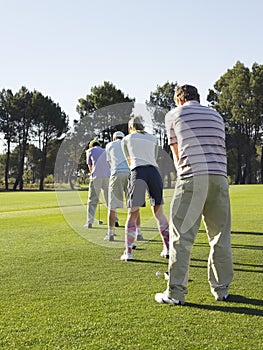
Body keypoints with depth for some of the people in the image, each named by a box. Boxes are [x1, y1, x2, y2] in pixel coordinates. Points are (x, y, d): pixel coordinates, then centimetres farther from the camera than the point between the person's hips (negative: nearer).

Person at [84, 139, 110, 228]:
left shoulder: (89, 151, 14)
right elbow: (109, 165, 19)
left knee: (92, 200, 1)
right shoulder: (105, 151, 24)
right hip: (107, 176, 3)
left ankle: (89, 222, -4)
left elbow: (90, 167, 14)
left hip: (96, 177, -3)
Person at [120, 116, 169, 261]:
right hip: (154, 172, 2)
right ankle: (168, 248, 14)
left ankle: (128, 252, 0)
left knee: (132, 214, 3)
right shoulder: (153, 138, 24)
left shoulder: (126, 140, 19)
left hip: (137, 173, -2)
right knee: (159, 212, 12)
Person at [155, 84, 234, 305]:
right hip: (220, 177, 4)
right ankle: (221, 289, 16)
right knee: (220, 236, 10)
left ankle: (175, 292, -1)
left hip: (192, 178, -4)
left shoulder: (173, 115, 13)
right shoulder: (216, 116, 24)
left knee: (181, 236, -2)